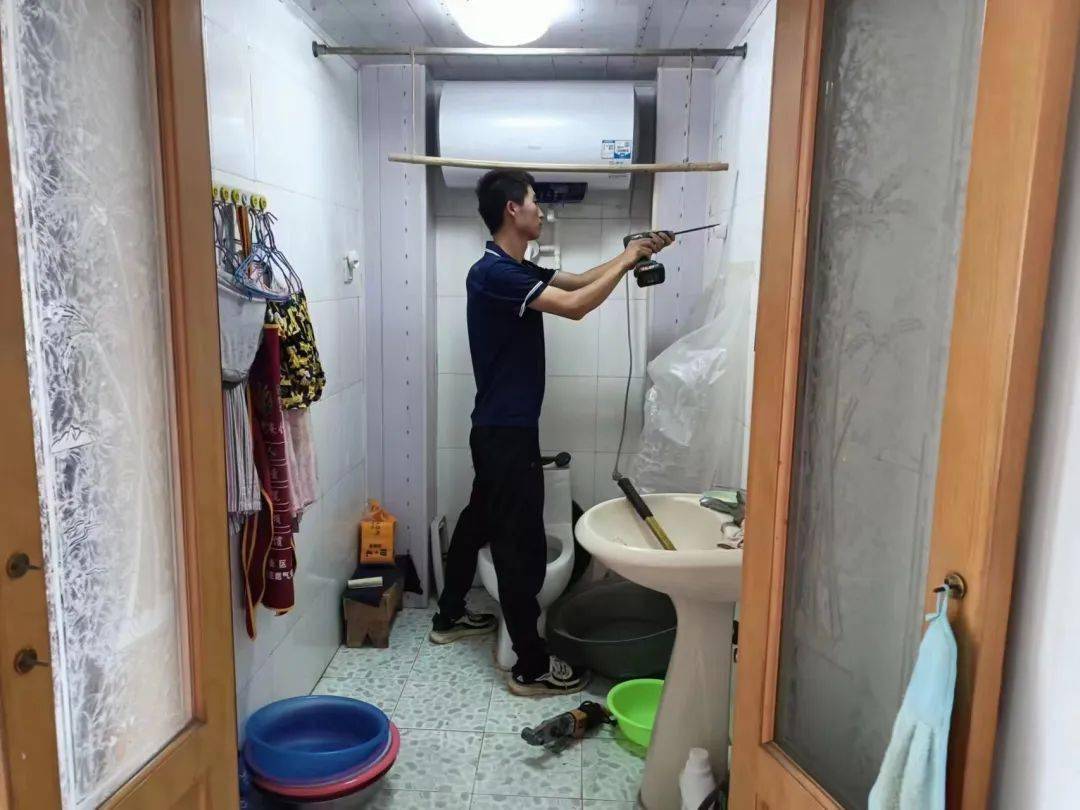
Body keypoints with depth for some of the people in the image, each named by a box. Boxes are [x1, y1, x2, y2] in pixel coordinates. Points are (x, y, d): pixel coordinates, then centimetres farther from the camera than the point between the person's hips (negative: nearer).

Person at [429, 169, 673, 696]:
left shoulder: (516, 271, 11)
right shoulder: (494, 273, -19)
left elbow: (578, 280, 19)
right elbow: (575, 306, -26)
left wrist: (631, 256, 8)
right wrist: (625, 260, -13)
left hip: (499, 428, 11)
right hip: (507, 432, -11)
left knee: (479, 519, 22)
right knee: (521, 545, -4)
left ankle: (450, 617, 39)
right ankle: (531, 667, 7)